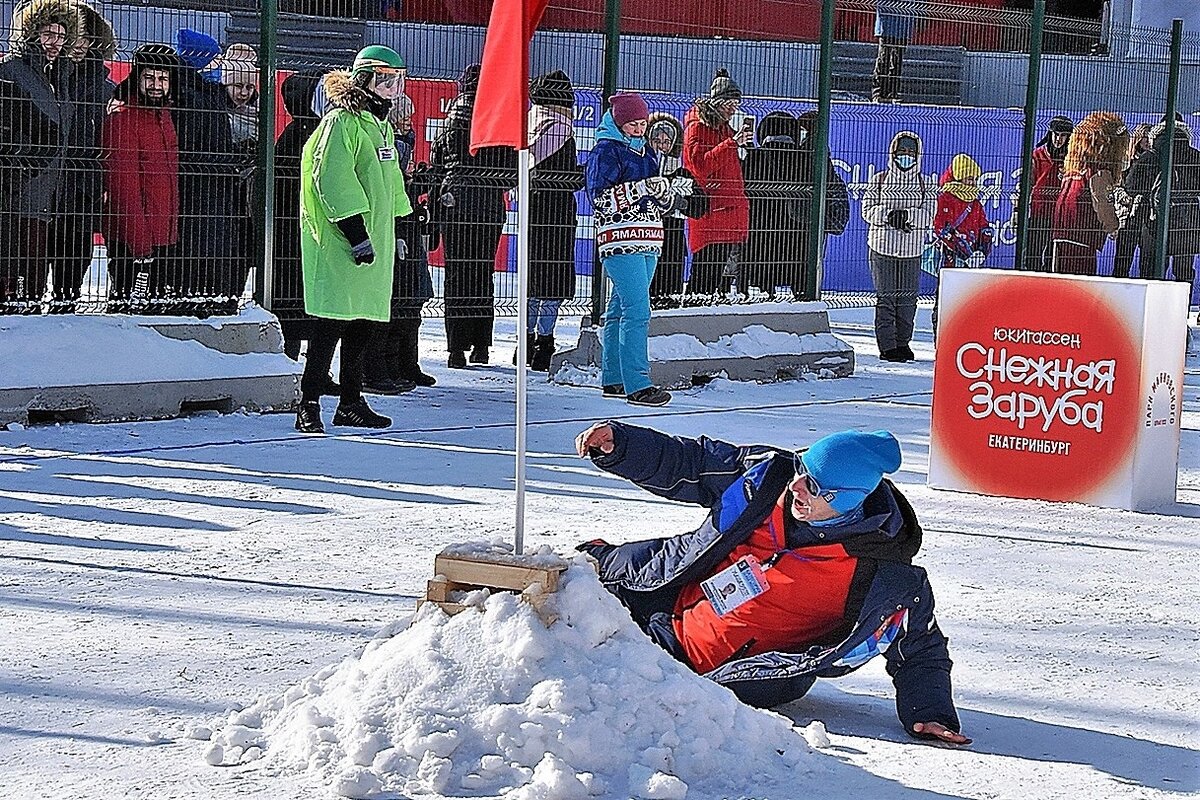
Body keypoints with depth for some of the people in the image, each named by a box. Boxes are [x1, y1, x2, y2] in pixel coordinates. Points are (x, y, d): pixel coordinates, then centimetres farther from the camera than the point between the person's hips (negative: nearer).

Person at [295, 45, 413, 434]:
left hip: (374, 239, 9)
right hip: (339, 242, -9)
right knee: (333, 323, -10)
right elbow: (332, 179, -18)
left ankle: (351, 403, 19)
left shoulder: (382, 125, 20)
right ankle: (308, 406, -7)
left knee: (364, 323, 10)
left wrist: (394, 229, 25)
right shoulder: (342, 121, -10)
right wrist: (355, 231, -21)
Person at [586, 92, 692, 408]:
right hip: (620, 240, -8)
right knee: (637, 311, -15)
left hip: (647, 241, 8)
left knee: (620, 310, 12)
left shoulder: (645, 151, 20)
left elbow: (657, 203, 24)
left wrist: (675, 191, 3)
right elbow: (601, 198, -15)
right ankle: (637, 385, -17)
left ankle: (613, 380, 17)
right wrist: (641, 188, -22)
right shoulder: (606, 151, -5)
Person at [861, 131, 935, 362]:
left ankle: (903, 342, 15)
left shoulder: (925, 184, 8)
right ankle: (887, 345, -1)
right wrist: (889, 215, -17)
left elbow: (929, 216, -3)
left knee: (907, 299, 3)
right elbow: (868, 210, 0)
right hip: (882, 247, -1)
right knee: (885, 297, -3)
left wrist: (906, 215, -19)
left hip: (912, 250, 1)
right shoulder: (879, 180, 7)